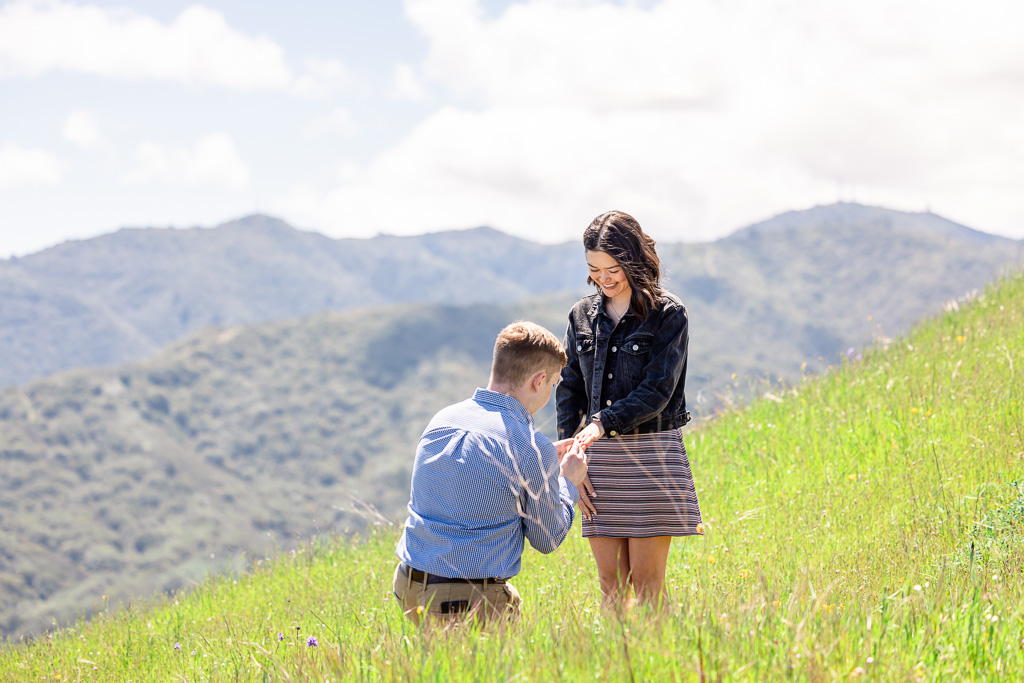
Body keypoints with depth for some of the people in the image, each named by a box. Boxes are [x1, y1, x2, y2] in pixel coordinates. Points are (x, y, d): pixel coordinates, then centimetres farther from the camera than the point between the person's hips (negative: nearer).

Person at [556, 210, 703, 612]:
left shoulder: (668, 314, -3)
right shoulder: (583, 315, 11)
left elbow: (657, 392, -12)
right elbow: (569, 389, 11)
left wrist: (603, 423, -24)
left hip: (652, 454, -4)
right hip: (599, 458, 4)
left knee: (646, 583, -3)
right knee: (610, 583, 5)